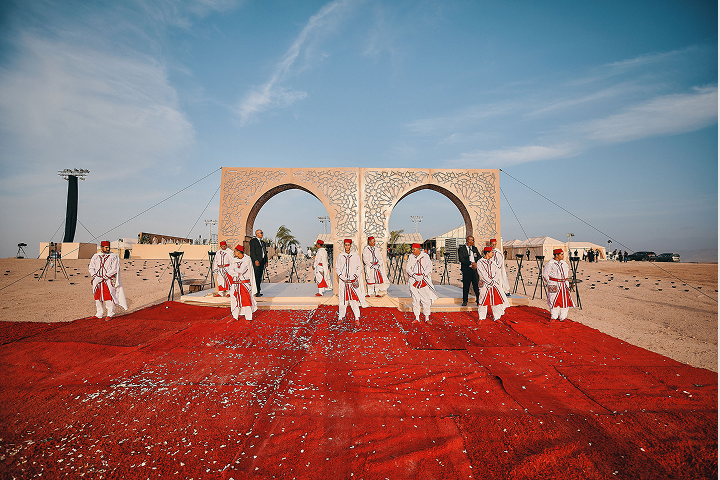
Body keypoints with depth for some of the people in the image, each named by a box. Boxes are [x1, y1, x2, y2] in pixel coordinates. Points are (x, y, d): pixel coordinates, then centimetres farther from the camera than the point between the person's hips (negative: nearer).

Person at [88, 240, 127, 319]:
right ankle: (99, 314, 23)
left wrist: (103, 277, -16)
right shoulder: (95, 256, 8)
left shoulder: (114, 256, -4)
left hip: (108, 281, -4)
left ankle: (110, 314, 9)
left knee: (108, 297, -3)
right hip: (97, 281, 4)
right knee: (97, 297, 10)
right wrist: (95, 277, -10)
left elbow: (114, 269, -11)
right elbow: (91, 267, 7)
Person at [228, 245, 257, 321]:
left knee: (247, 300, -4)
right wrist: (238, 272, -14)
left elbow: (241, 270, -15)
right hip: (235, 284, 4)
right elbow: (229, 271, -1)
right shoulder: (233, 260, 9)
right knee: (235, 300, 7)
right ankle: (235, 316, 23)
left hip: (245, 283, -4)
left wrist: (234, 270, -1)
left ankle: (248, 317, 6)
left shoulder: (247, 260, -6)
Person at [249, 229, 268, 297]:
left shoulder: (263, 242, 20)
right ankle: (256, 292, -9)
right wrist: (256, 260, -18)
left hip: (262, 261, 7)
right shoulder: (253, 241, -3)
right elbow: (252, 251, -11)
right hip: (256, 261, -7)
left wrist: (266, 261, 12)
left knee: (260, 276, 7)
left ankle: (259, 291, 11)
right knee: (257, 276, -10)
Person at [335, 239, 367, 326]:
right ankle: (341, 317, 17)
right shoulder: (340, 256, 7)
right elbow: (337, 269, 8)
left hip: (353, 282, -1)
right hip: (343, 282, 1)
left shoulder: (356, 256, 4)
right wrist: (343, 278, -5)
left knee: (354, 300, -5)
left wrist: (354, 277, -6)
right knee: (343, 300, 3)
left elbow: (360, 267, 5)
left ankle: (357, 319, 1)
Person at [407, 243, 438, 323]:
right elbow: (408, 268, 3)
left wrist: (422, 275, -16)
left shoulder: (425, 256, 0)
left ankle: (427, 318, 10)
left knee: (426, 300, -1)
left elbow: (429, 267, -4)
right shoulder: (411, 257, 5)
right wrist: (414, 276, -13)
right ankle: (417, 318, 11)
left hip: (424, 280, -1)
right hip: (413, 281, 2)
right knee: (415, 300, 2)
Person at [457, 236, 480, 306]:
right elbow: (461, 259, -11)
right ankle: (465, 301, 13)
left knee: (476, 284, -1)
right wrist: (471, 263, -17)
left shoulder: (475, 248, 15)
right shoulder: (461, 248, -1)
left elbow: (479, 257, 10)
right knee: (466, 285, 2)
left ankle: (478, 300, 9)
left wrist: (475, 263, -9)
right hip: (466, 269, -3)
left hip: (475, 268, 3)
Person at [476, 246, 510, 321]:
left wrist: (493, 280, -11)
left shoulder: (492, 261, 10)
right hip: (485, 285, -5)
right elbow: (482, 275, -12)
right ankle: (481, 318, 14)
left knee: (496, 300, 6)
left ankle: (497, 318, 18)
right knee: (483, 301, 1)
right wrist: (491, 282, -14)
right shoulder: (480, 263, -6)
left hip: (495, 285, 5)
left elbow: (498, 272, 4)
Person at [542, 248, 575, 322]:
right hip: (555, 286, -6)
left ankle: (562, 317, 18)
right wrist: (550, 283, -1)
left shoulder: (564, 263, 10)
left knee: (565, 300, 6)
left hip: (564, 285, 6)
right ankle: (553, 317, 10)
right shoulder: (550, 264, -10)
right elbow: (545, 274, -6)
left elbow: (568, 271, 27)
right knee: (554, 301, -3)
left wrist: (566, 281, 21)